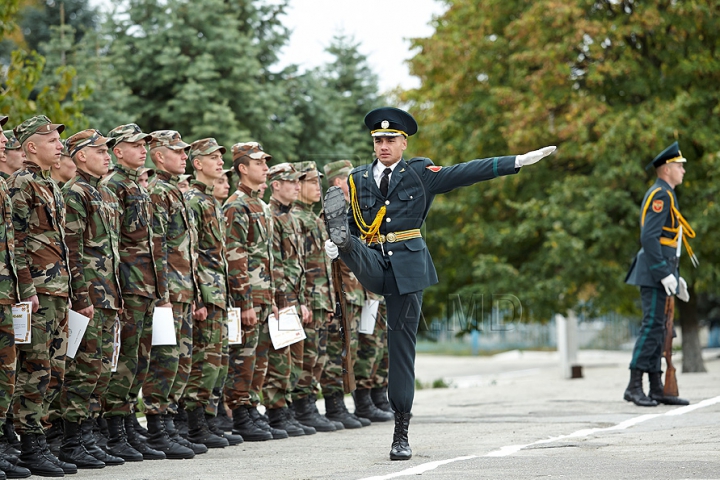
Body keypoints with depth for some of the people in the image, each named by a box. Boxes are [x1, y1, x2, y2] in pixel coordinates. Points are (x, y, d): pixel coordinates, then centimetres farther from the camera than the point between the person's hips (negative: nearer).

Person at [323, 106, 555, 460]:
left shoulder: (420, 173, 5)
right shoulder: (358, 180, 11)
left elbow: (468, 172, -2)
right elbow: (354, 224, 16)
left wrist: (519, 162, -10)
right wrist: (336, 241, -7)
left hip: (408, 266, -2)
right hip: (373, 262, 2)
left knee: (402, 345, -2)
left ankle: (401, 432, 1)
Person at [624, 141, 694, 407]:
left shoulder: (665, 196, 21)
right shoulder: (659, 195, -12)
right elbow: (649, 238, -21)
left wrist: (675, 276, 22)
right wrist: (665, 274, -23)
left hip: (661, 271, 10)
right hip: (654, 272, -10)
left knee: (657, 328, 8)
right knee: (652, 326, -13)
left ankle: (657, 388, 8)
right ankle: (634, 386, -13)